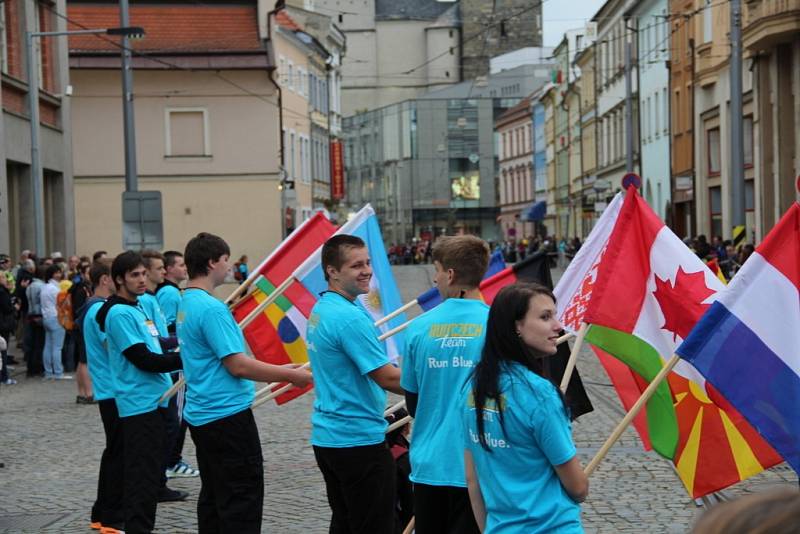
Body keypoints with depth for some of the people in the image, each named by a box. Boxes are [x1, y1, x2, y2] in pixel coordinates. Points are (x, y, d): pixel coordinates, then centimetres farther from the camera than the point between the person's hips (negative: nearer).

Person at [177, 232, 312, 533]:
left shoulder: (186, 304, 11)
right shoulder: (211, 309, -19)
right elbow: (238, 365, -23)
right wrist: (291, 376, -16)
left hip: (202, 414, 10)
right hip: (227, 414, -10)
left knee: (214, 496, 15)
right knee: (243, 499, -4)